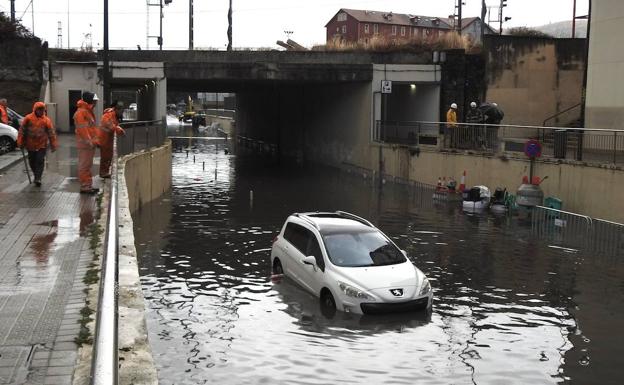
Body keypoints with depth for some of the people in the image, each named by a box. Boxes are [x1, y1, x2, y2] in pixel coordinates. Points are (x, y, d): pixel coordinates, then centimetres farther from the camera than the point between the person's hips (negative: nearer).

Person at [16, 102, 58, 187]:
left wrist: (54, 145, -2)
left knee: (40, 161, -8)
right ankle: (36, 176, 30)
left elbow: (51, 133, 1)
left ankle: (38, 179, -7)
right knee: (32, 161, 11)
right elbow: (22, 130, 2)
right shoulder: (28, 118, -2)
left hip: (42, 145, -1)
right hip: (30, 145, 1)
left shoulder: (46, 120, -1)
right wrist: (20, 143, 0)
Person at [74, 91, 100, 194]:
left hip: (91, 143, 10)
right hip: (85, 144, -10)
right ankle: (84, 187, -1)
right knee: (84, 166, -5)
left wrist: (96, 141, 18)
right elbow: (82, 129, -21)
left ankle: (89, 186, 23)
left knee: (88, 165, 16)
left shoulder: (89, 111, 17)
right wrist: (90, 142, -23)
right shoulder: (81, 112, -15)